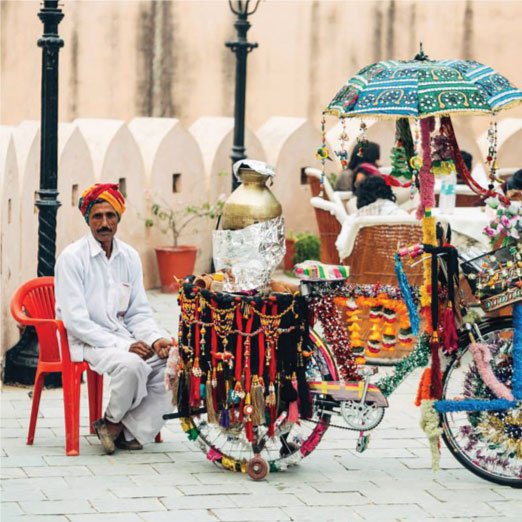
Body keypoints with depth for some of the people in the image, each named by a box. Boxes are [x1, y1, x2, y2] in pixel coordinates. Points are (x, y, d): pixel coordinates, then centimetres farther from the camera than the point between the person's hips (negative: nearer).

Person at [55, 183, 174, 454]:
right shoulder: (72, 258, -9)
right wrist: (124, 346, -22)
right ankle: (113, 420, -5)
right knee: (131, 365, -33)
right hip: (85, 341, -6)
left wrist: (155, 339, -11)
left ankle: (130, 431, -7)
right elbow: (75, 320, -16)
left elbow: (139, 313, 12)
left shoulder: (130, 257, 10)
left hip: (123, 338, 6)